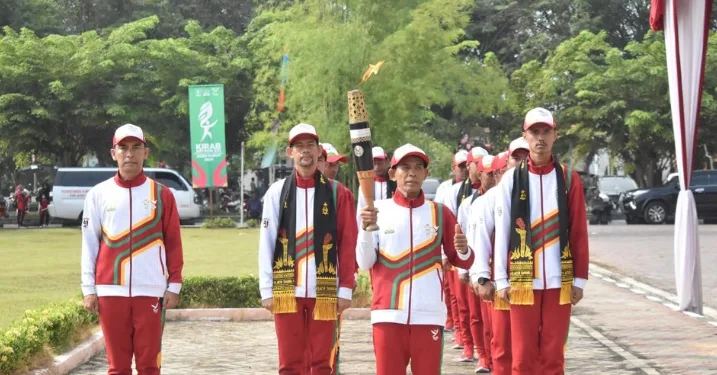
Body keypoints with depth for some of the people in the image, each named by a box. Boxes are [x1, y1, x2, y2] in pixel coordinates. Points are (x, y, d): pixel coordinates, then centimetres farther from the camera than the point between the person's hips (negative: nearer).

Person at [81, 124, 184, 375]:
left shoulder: (161, 194, 4)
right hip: (111, 291, 1)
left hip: (150, 291, -1)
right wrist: (89, 289, 2)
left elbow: (173, 243, 5)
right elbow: (89, 244, 7)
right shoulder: (99, 194, 6)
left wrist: (174, 285, -1)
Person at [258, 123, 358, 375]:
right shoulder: (277, 191, 4)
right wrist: (266, 289, -1)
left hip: (324, 291, 0)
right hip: (287, 290, 0)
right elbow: (266, 242, 3)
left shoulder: (337, 193, 2)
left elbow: (348, 243, 1)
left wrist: (346, 288, -3)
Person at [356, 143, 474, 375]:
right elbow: (365, 263, 0)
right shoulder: (378, 211, 5)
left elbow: (462, 262, 11)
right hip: (388, 314, 0)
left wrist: (463, 251, -12)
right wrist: (366, 228, -14)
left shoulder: (440, 213, 7)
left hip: (429, 315, 1)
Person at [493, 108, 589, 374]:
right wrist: (501, 279, -2)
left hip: (559, 281, 1)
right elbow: (501, 232, 2)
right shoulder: (511, 179, 2)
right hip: (523, 281, -1)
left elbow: (579, 233, 3)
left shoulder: (569, 178, 4)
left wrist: (579, 279, 0)